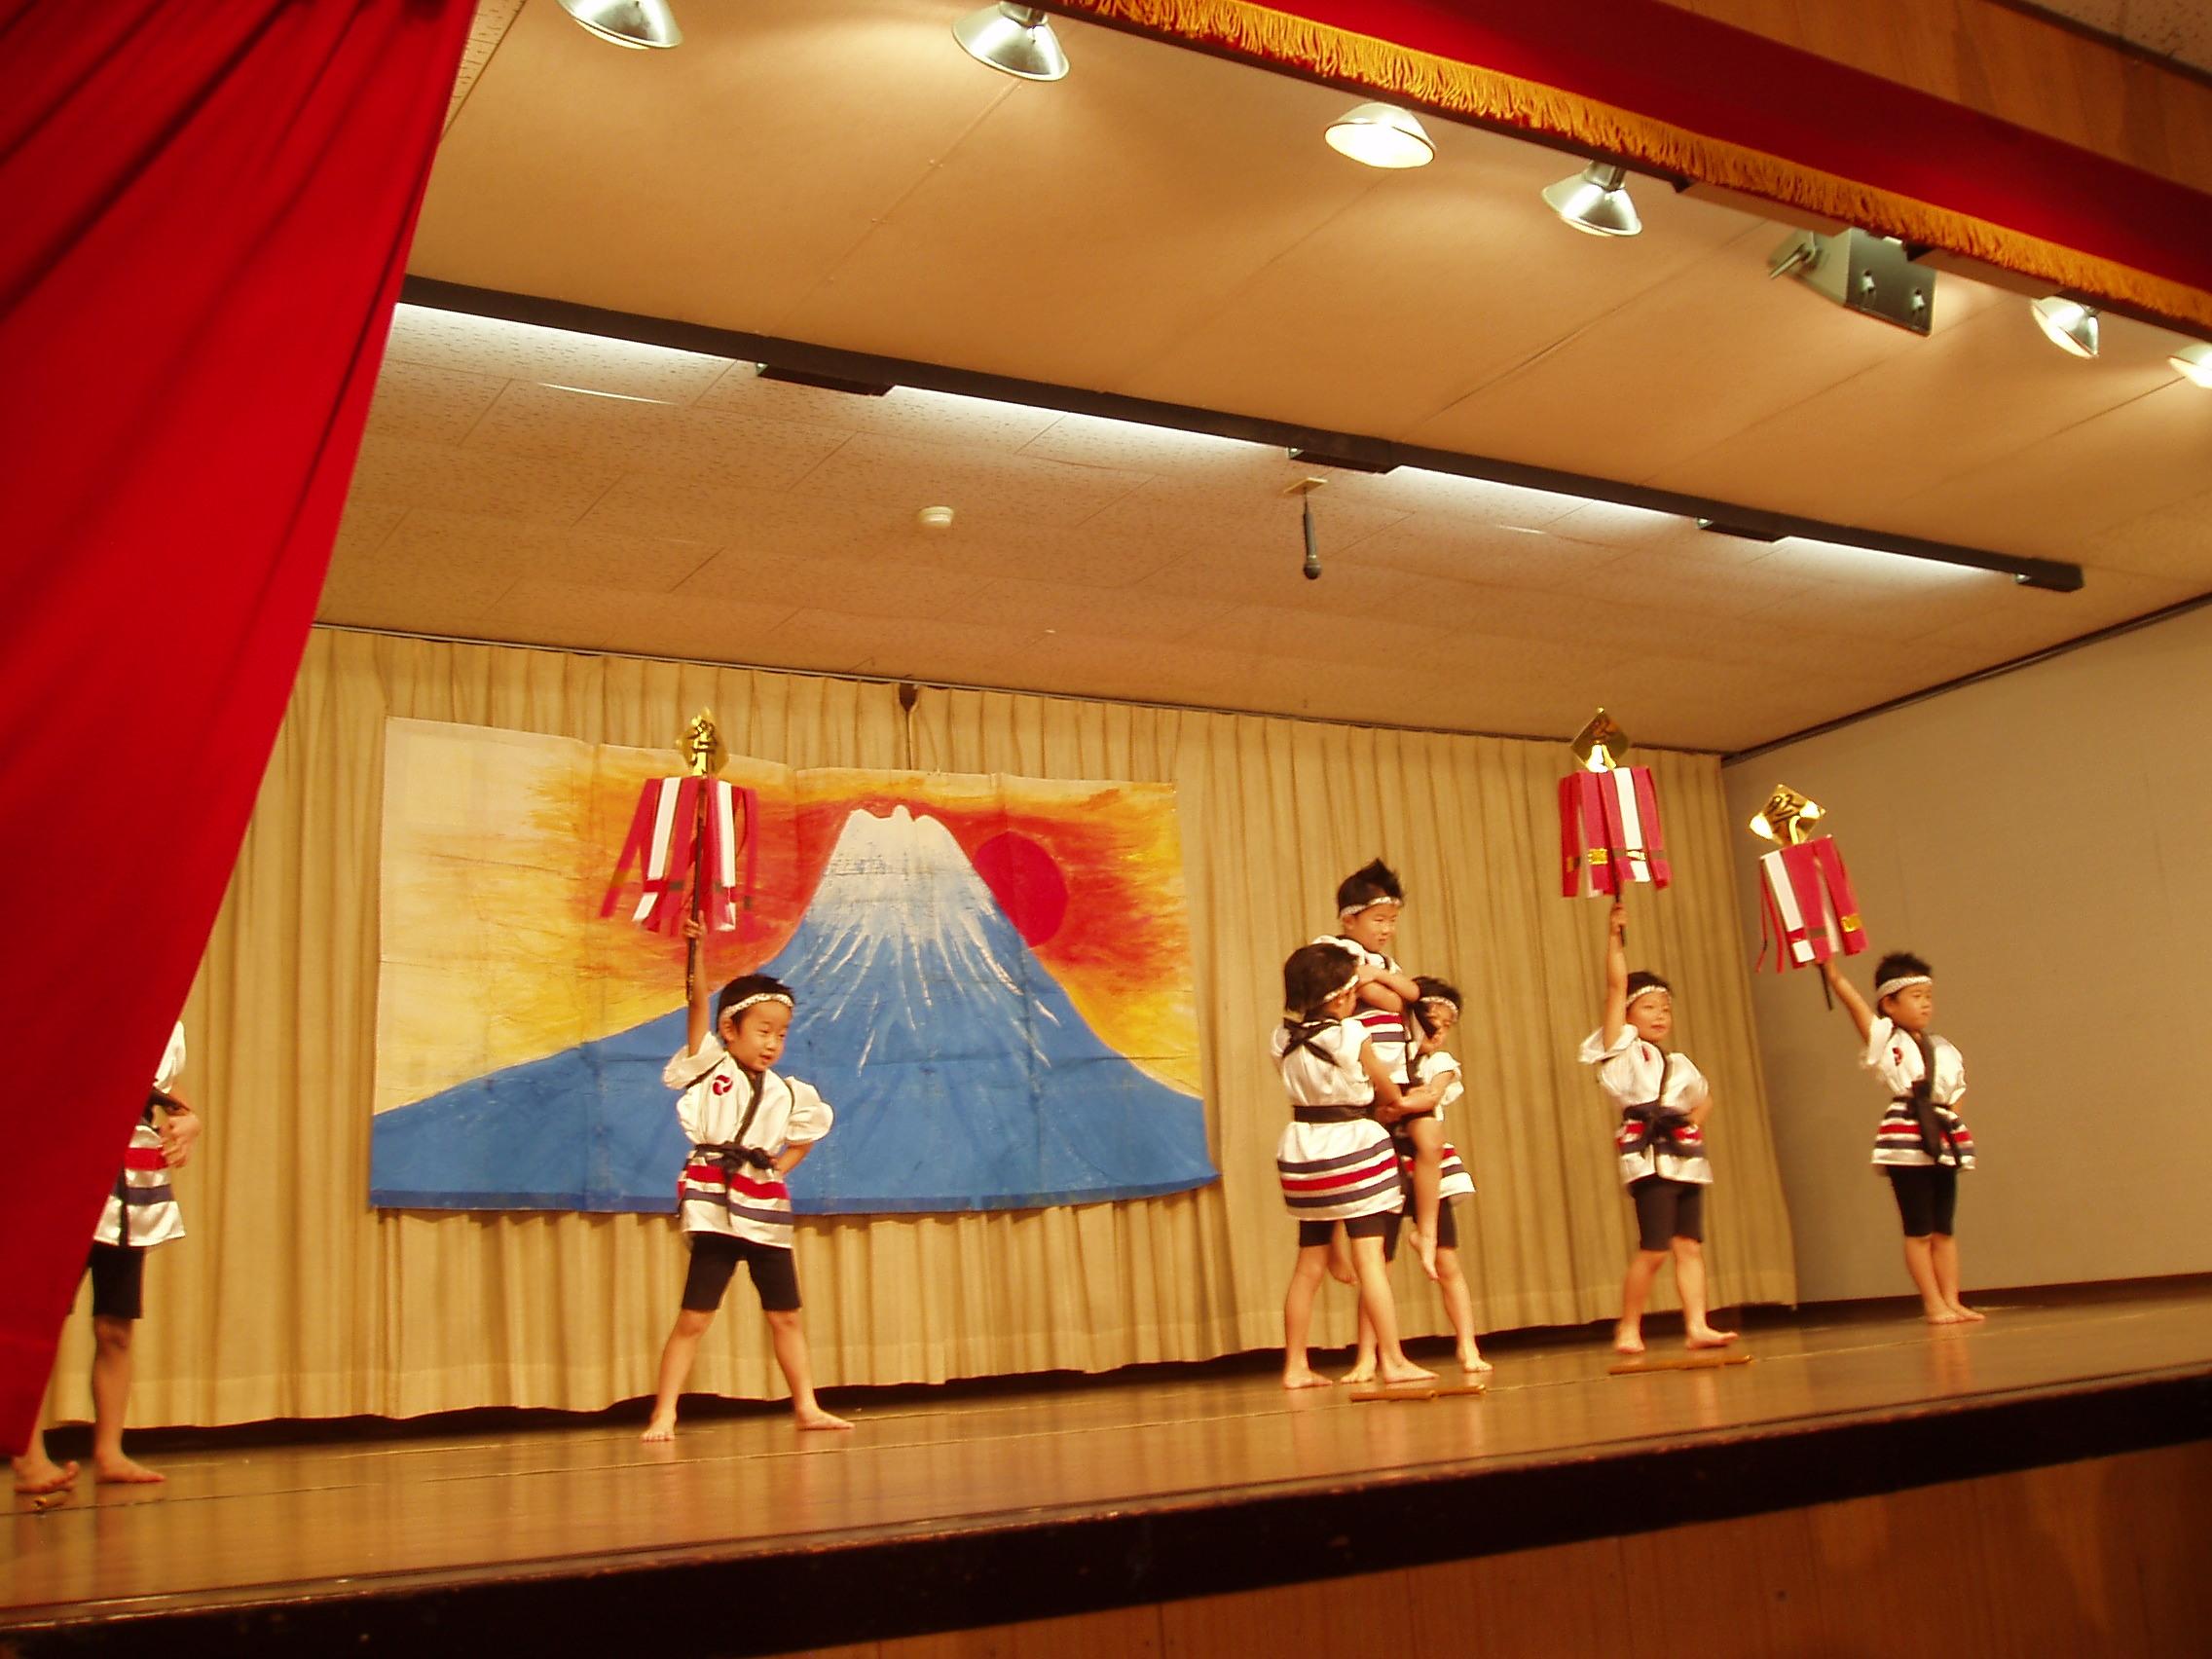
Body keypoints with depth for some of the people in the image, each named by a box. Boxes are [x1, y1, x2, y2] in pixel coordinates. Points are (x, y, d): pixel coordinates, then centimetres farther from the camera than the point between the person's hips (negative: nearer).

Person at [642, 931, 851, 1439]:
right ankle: (663, 1415, 5)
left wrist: (780, 1166, 12)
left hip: (766, 1210, 4)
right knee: (693, 1318, -3)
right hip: (715, 1210, -4)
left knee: (786, 1317, 11)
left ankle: (807, 1407, 22)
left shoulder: (787, 1093, 10)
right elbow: (700, 1005, -13)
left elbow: (811, 1129, 28)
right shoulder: (708, 1067, -1)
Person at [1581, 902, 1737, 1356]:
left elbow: (1704, 1097, 37)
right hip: (1648, 1155, -6)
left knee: (1689, 1245, 2)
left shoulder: (1679, 1064, 21)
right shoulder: (1623, 1050, 4)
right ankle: (1628, 1329, 1)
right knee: (1653, 1249, -10)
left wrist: (1695, 1124, 17)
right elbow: (1617, 985, -4)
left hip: (1685, 1157, 6)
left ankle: (1696, 1326, 4)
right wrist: (1615, 937, -4)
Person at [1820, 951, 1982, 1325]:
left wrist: (1950, 1120, 2)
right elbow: (1848, 993, -9)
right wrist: (1829, 964, -14)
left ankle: (1952, 1301, 13)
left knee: (1944, 1228, 8)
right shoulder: (1884, 1040, 0)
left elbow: (1955, 1093, 19)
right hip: (1905, 1139, -5)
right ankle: (1933, 1303, 4)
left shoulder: (1945, 1051, 15)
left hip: (1945, 1138, 5)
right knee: (1919, 1230, -1)